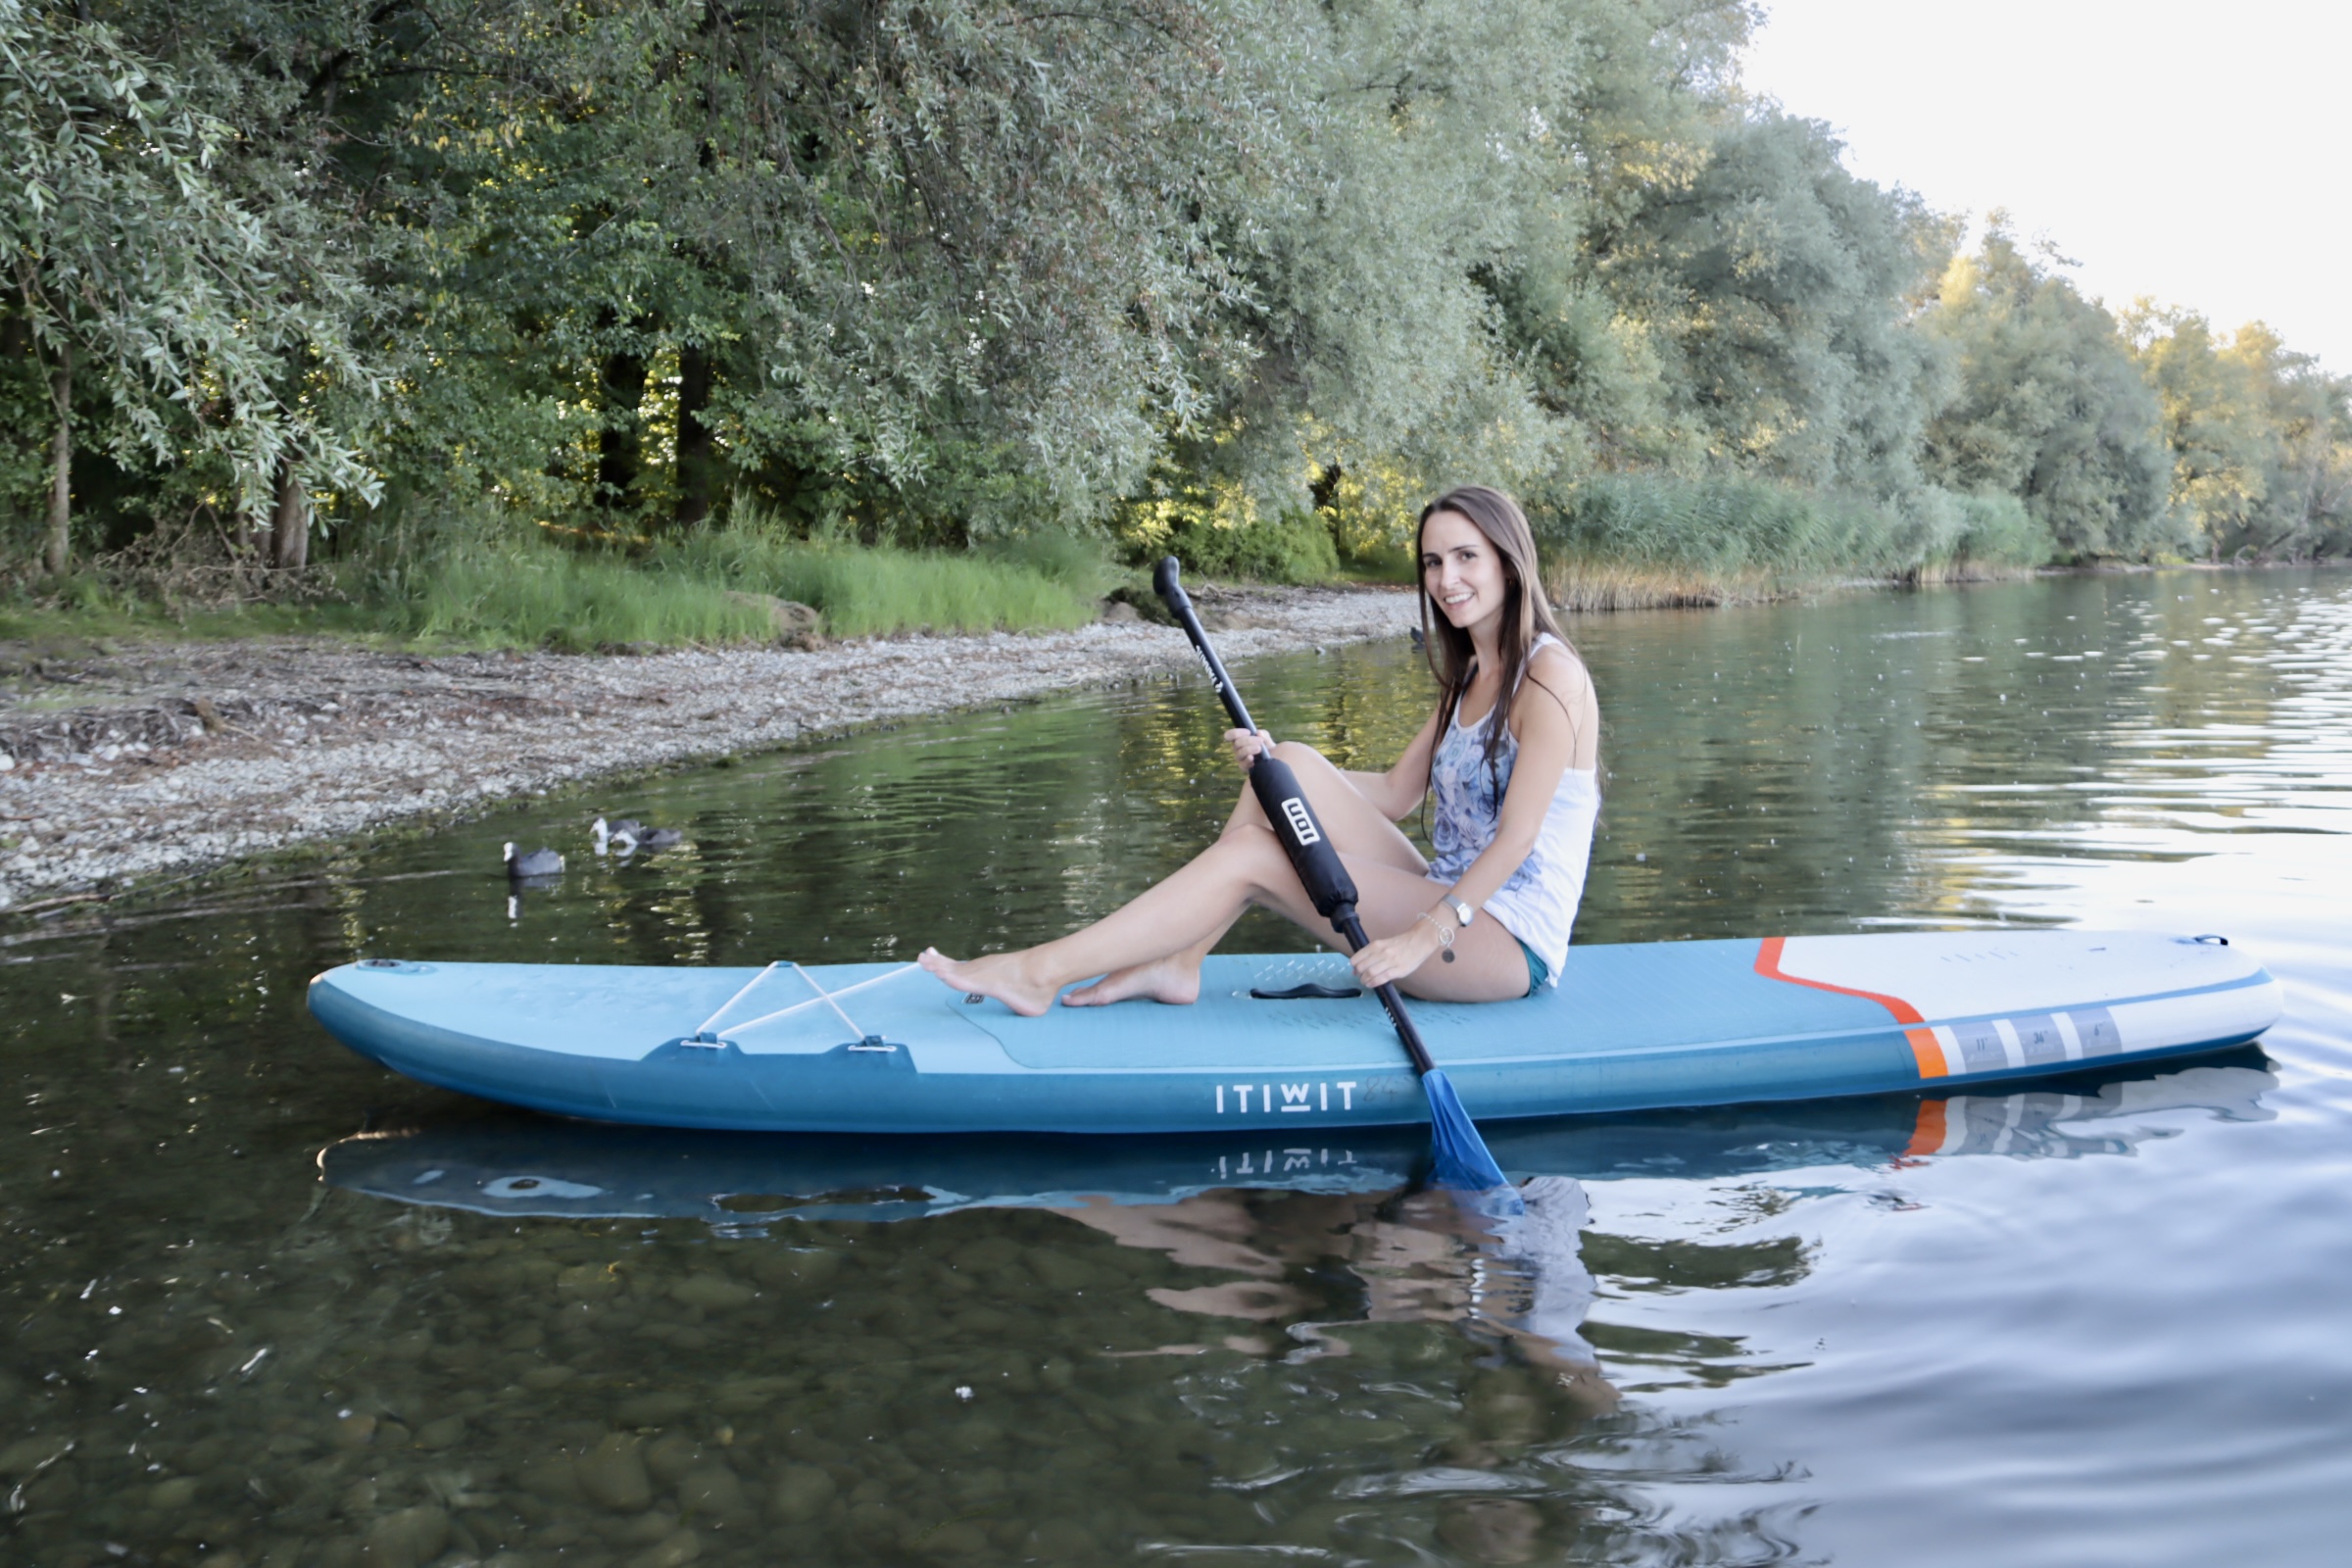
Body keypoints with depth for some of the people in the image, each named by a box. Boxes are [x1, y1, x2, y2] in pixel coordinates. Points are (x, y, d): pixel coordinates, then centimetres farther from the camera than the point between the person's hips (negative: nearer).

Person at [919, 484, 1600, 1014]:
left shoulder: (1549, 675, -12)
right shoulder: (1467, 677, 16)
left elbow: (1517, 837, -20)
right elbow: (1396, 794, 13)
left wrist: (1427, 936, -28)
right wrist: (1274, 765, -1)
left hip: (1510, 941, -8)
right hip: (1448, 904, 8)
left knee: (1250, 855, -18)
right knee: (1291, 767, -7)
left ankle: (1042, 971, -13)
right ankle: (1175, 965, -9)